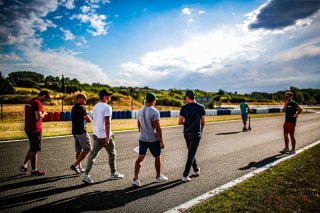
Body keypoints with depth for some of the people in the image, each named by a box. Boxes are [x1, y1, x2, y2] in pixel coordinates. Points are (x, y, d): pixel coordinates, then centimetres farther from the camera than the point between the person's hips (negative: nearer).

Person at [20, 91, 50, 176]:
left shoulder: (29, 102, 13)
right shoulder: (38, 103, -17)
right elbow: (38, 117, -24)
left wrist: (41, 113, 14)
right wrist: (43, 114, -6)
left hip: (28, 129, 9)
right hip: (35, 130, -9)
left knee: (32, 148, 22)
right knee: (34, 150, 2)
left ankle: (24, 166, 26)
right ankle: (34, 170, 12)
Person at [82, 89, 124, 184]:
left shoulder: (95, 107, 11)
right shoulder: (107, 107, -15)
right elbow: (107, 123, -22)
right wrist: (107, 137, -22)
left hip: (96, 135, 7)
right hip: (105, 135, -7)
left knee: (93, 154, 7)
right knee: (112, 154, 11)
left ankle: (86, 175, 1)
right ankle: (114, 173, 24)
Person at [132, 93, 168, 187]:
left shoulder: (140, 111, 5)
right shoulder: (155, 112, -17)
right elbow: (158, 128, -19)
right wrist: (161, 141, -13)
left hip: (142, 138, 6)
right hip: (153, 139, -5)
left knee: (140, 158, 8)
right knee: (157, 157, 13)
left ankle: (136, 178, 2)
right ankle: (158, 177, 28)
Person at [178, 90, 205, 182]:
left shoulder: (184, 108, -5)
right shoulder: (200, 107, -5)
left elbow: (180, 122, -6)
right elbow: (203, 122, 0)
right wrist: (201, 130, 17)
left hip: (187, 133, 3)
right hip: (196, 133, -2)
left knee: (191, 152, 20)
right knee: (191, 154, -1)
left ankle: (196, 170, 33)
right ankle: (185, 176, -2)